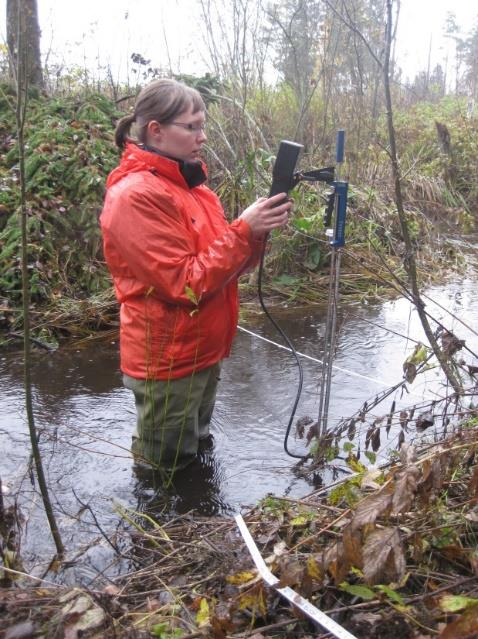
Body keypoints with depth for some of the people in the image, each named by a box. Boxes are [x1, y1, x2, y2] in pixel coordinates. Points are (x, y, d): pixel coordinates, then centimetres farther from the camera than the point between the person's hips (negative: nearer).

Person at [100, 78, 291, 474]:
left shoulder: (189, 184, 8)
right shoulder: (136, 196, -21)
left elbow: (226, 262, 9)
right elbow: (186, 283, -25)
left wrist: (257, 230, -10)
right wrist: (244, 230, -24)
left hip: (202, 350, 9)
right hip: (167, 360, -9)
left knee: (196, 453, 27)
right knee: (164, 473, 11)